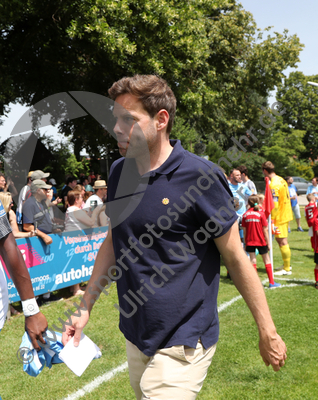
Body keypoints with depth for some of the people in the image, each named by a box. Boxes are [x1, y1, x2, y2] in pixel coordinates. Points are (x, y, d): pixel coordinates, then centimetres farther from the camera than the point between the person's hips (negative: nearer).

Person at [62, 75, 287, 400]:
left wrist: (267, 333, -5)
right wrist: (85, 308, 14)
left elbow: (235, 257, -11)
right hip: (134, 335, 7)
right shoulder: (118, 172, 2)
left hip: (181, 343, -6)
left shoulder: (200, 177, -17)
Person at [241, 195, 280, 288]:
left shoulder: (245, 215, -3)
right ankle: (271, 282, 15)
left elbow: (244, 230, 1)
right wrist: (268, 243, -2)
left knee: (252, 260, 8)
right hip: (261, 241, -2)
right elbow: (265, 230, -9)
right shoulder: (261, 213, -10)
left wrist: (245, 242, 10)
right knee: (267, 260, 10)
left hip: (249, 241, 2)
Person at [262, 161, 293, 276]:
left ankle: (287, 269, 7)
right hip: (286, 214, 10)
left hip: (280, 217, -10)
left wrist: (272, 222, -20)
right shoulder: (281, 180, 8)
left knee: (282, 242, -1)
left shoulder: (273, 185, -20)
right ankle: (287, 264, 31)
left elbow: (274, 205, -23)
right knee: (282, 241, 20)